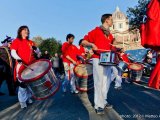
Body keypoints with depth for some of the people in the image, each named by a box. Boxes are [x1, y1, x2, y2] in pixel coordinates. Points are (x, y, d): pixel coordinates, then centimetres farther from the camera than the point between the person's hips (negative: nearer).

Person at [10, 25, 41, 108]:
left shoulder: (30, 42, 16)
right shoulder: (16, 41, 2)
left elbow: (37, 51, 12)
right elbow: (13, 52, -7)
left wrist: (35, 48, -10)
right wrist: (18, 59, -25)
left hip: (31, 65, 5)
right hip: (22, 65, -4)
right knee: (23, 83, -6)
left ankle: (28, 97, 25)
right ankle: (22, 100, 7)